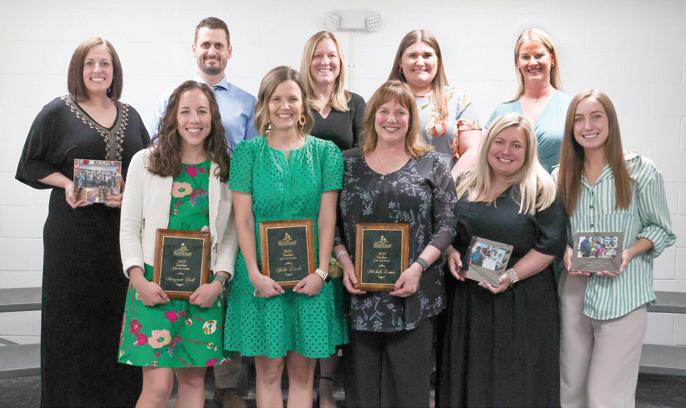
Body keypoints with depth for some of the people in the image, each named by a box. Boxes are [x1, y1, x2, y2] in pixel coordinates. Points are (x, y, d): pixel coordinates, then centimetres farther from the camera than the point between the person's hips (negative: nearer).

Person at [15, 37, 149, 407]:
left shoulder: (129, 116, 11)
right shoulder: (57, 113, 1)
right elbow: (31, 165, 4)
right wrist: (67, 183, -12)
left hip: (122, 230, 3)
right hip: (74, 232, -3)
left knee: (118, 314, 6)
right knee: (74, 315, 2)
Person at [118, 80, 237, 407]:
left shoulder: (224, 170, 5)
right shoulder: (145, 162, 2)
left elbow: (231, 233, 5)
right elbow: (129, 227, 1)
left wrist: (218, 282, -7)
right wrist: (139, 280, -10)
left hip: (205, 288, 2)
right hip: (154, 285, -2)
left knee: (193, 379, 9)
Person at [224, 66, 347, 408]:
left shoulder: (326, 152, 4)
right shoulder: (247, 152, 2)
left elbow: (327, 218, 1)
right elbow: (243, 219, -3)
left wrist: (321, 271, -9)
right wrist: (255, 274, -12)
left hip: (309, 275, 1)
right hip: (262, 274, -1)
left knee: (303, 371, 8)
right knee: (268, 370, 6)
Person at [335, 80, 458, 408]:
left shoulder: (432, 165, 3)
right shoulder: (348, 163, 8)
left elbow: (446, 224, -1)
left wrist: (418, 267, -12)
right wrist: (345, 263, -6)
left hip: (413, 293, -1)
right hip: (360, 294, 2)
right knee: (362, 382, 9)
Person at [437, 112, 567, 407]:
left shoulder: (541, 191, -5)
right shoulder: (465, 185, 9)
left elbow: (550, 245, -10)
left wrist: (512, 275, -20)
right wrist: (451, 252, -3)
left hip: (522, 302, -4)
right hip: (467, 297, 4)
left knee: (516, 380, 4)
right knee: (470, 375, 13)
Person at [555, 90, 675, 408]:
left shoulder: (640, 171, -5)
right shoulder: (563, 176, 7)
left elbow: (661, 230, 0)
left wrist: (629, 253, -17)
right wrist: (566, 253, -7)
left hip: (622, 295, -4)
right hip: (574, 291, 4)